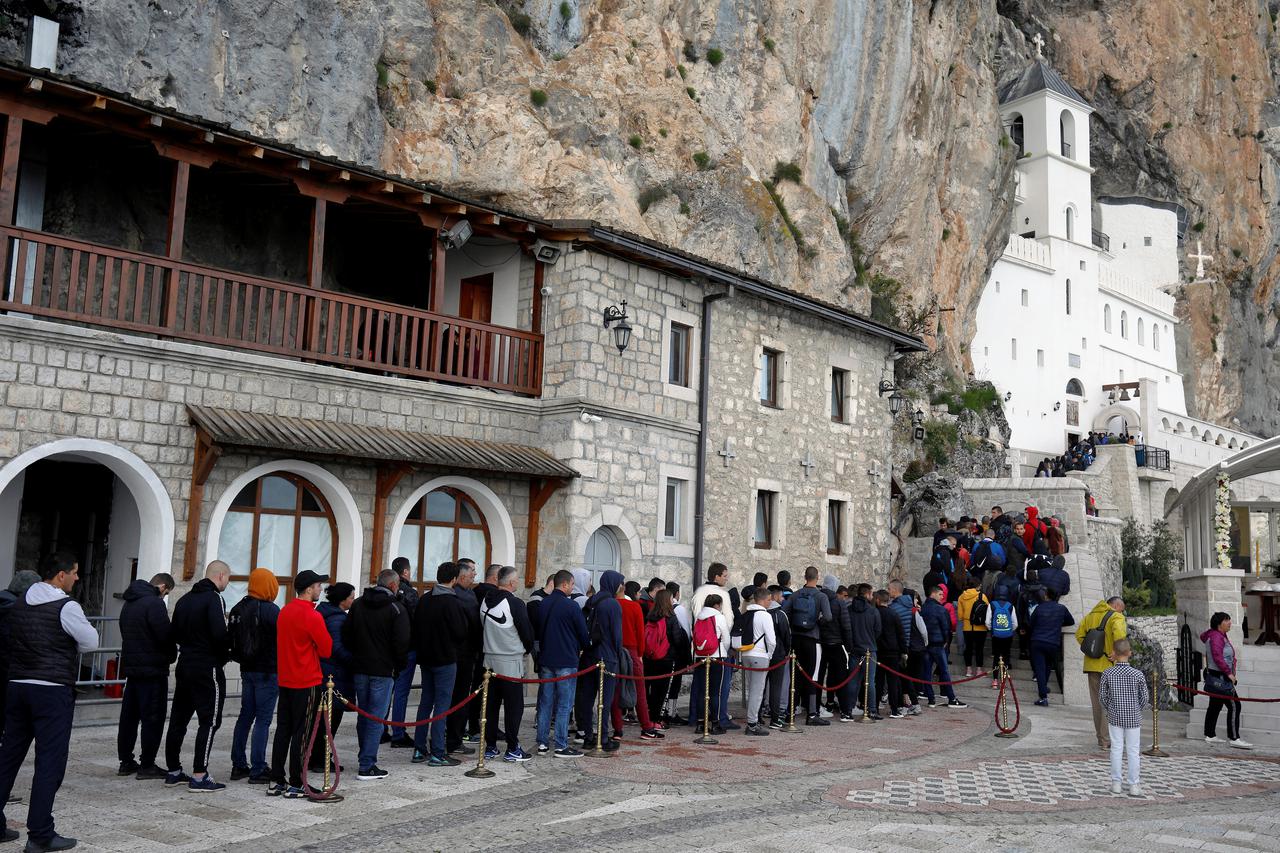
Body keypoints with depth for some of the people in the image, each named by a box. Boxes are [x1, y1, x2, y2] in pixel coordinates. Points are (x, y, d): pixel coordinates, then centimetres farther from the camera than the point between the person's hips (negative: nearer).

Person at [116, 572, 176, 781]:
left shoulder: (129, 603, 14)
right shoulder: (154, 603, -16)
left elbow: (125, 633, 20)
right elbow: (165, 634, -19)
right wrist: (172, 655, -1)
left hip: (131, 667, 9)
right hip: (153, 669, -9)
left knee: (129, 716, 13)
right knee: (153, 718, -3)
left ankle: (126, 762, 19)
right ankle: (147, 765, -1)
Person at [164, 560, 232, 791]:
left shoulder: (185, 599, 13)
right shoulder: (214, 599, -13)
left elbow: (175, 635, 17)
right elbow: (219, 634, -23)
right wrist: (227, 653, -6)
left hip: (184, 666, 8)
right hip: (208, 669, -8)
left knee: (178, 719, 13)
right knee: (209, 721, -3)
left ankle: (173, 771, 21)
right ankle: (199, 776, -6)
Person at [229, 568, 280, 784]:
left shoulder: (237, 609, 9)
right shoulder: (271, 610, -15)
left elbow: (230, 639, 14)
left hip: (247, 670, 7)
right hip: (268, 671, -7)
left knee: (245, 716, 15)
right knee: (263, 719, -3)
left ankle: (238, 766, 19)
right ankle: (258, 770, -2)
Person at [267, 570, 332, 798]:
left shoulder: (284, 612, 7)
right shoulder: (312, 616, -17)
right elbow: (327, 650, -12)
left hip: (285, 681, 7)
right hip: (307, 683, -7)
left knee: (282, 730, 12)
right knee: (301, 734, 0)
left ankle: (276, 782, 17)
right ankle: (295, 785, 5)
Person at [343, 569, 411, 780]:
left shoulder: (358, 604, 8)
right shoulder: (396, 608, -10)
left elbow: (346, 636, 11)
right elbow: (401, 643, -12)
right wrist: (401, 665, 3)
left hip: (360, 668, 6)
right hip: (383, 670, -6)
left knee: (364, 716, 15)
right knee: (376, 718, -3)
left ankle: (367, 759, 23)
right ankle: (367, 767, -3)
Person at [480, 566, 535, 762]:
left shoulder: (486, 601, 3)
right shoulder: (515, 604, -16)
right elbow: (527, 632, -9)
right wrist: (528, 649, 10)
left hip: (490, 659, 6)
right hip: (511, 662, -6)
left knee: (491, 705, 11)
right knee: (514, 706, 1)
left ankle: (490, 748, 17)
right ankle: (512, 750, 3)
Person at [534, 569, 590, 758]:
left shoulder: (543, 605, 6)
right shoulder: (571, 606, -13)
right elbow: (583, 633, -6)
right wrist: (582, 648, 13)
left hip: (545, 660, 6)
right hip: (566, 661, -6)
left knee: (545, 702, 11)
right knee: (564, 704, -1)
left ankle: (542, 743, 15)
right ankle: (561, 746, 0)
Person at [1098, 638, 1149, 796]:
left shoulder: (1107, 674, -9)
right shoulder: (1138, 675, -11)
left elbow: (1102, 697, -4)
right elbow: (1145, 698, -5)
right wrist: (1137, 709, 13)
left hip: (1114, 717, 1)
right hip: (1134, 718, -1)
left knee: (1116, 749, 9)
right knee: (1133, 751, 7)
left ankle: (1116, 783, 14)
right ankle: (1134, 785, 11)